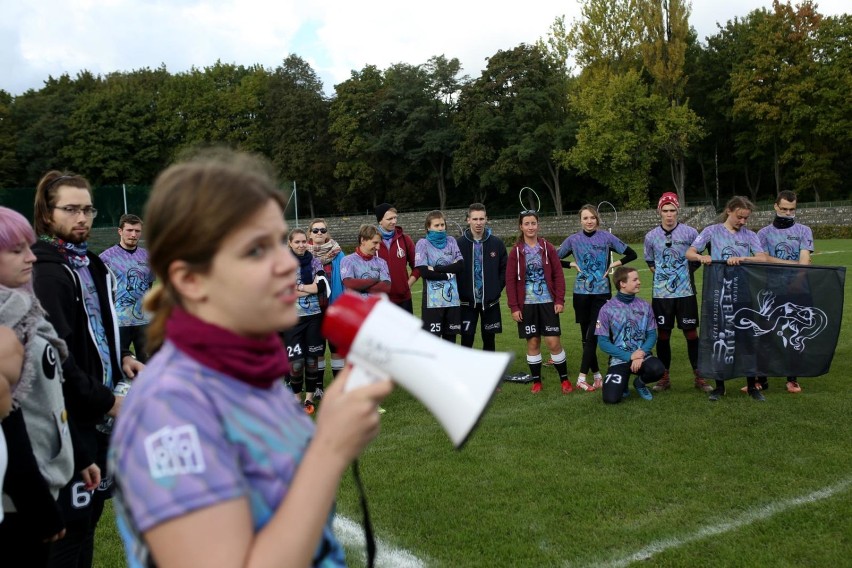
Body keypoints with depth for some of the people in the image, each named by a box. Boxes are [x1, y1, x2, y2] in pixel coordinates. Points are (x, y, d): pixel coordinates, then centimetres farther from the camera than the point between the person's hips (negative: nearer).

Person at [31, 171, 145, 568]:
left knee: (90, 511, 18)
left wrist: (120, 358, 6)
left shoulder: (90, 264, 12)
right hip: (71, 419, -9)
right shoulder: (46, 273, -16)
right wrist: (105, 401, -16)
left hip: (99, 412, 9)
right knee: (70, 520, 0)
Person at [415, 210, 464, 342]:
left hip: (452, 298, 4)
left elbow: (460, 265, -3)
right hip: (433, 300, -4)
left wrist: (436, 269, -10)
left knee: (450, 336, 10)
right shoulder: (423, 244, -2)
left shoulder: (451, 242, 10)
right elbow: (424, 272, -11)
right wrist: (448, 274, -5)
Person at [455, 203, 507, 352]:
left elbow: (505, 268, 5)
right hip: (467, 302, -1)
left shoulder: (496, 243, -1)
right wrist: (459, 292, -6)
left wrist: (498, 288, -2)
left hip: (490, 301, 1)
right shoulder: (459, 243, -5)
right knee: (467, 338, 1)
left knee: (489, 339, 10)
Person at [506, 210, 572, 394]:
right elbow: (510, 281, 0)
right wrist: (514, 307, -5)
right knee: (532, 343, 6)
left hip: (548, 302, 0)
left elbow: (558, 275, 2)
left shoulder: (548, 248, 1)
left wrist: (560, 300, -5)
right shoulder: (516, 251, 0)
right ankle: (536, 381, 19)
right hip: (527, 304, 1)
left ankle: (564, 379, 13)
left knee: (553, 342, -3)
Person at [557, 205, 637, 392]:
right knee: (586, 336, 5)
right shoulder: (573, 240, 2)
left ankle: (582, 377, -7)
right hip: (582, 292, 2)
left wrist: (614, 264, -4)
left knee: (592, 335, -8)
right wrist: (572, 264, -3)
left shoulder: (607, 237, 0)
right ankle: (597, 375, 17)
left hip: (602, 292, -1)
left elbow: (631, 254, 7)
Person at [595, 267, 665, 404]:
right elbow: (603, 342, -7)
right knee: (611, 398, -21)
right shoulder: (607, 309, -7)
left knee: (657, 369, -32)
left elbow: (652, 335, 4)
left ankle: (640, 382, 5)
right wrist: (629, 356, -14)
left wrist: (641, 353, -16)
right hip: (620, 359, -2)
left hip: (641, 356, 2)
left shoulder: (645, 306, 3)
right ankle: (622, 383, 17)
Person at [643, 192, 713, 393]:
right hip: (661, 293, 1)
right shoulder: (651, 236, 4)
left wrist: (686, 272, 1)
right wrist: (661, 273, 2)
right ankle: (664, 377, 17)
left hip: (685, 292, -1)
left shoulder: (690, 233, -2)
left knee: (691, 333, 2)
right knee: (663, 334, 6)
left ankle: (698, 376, 12)